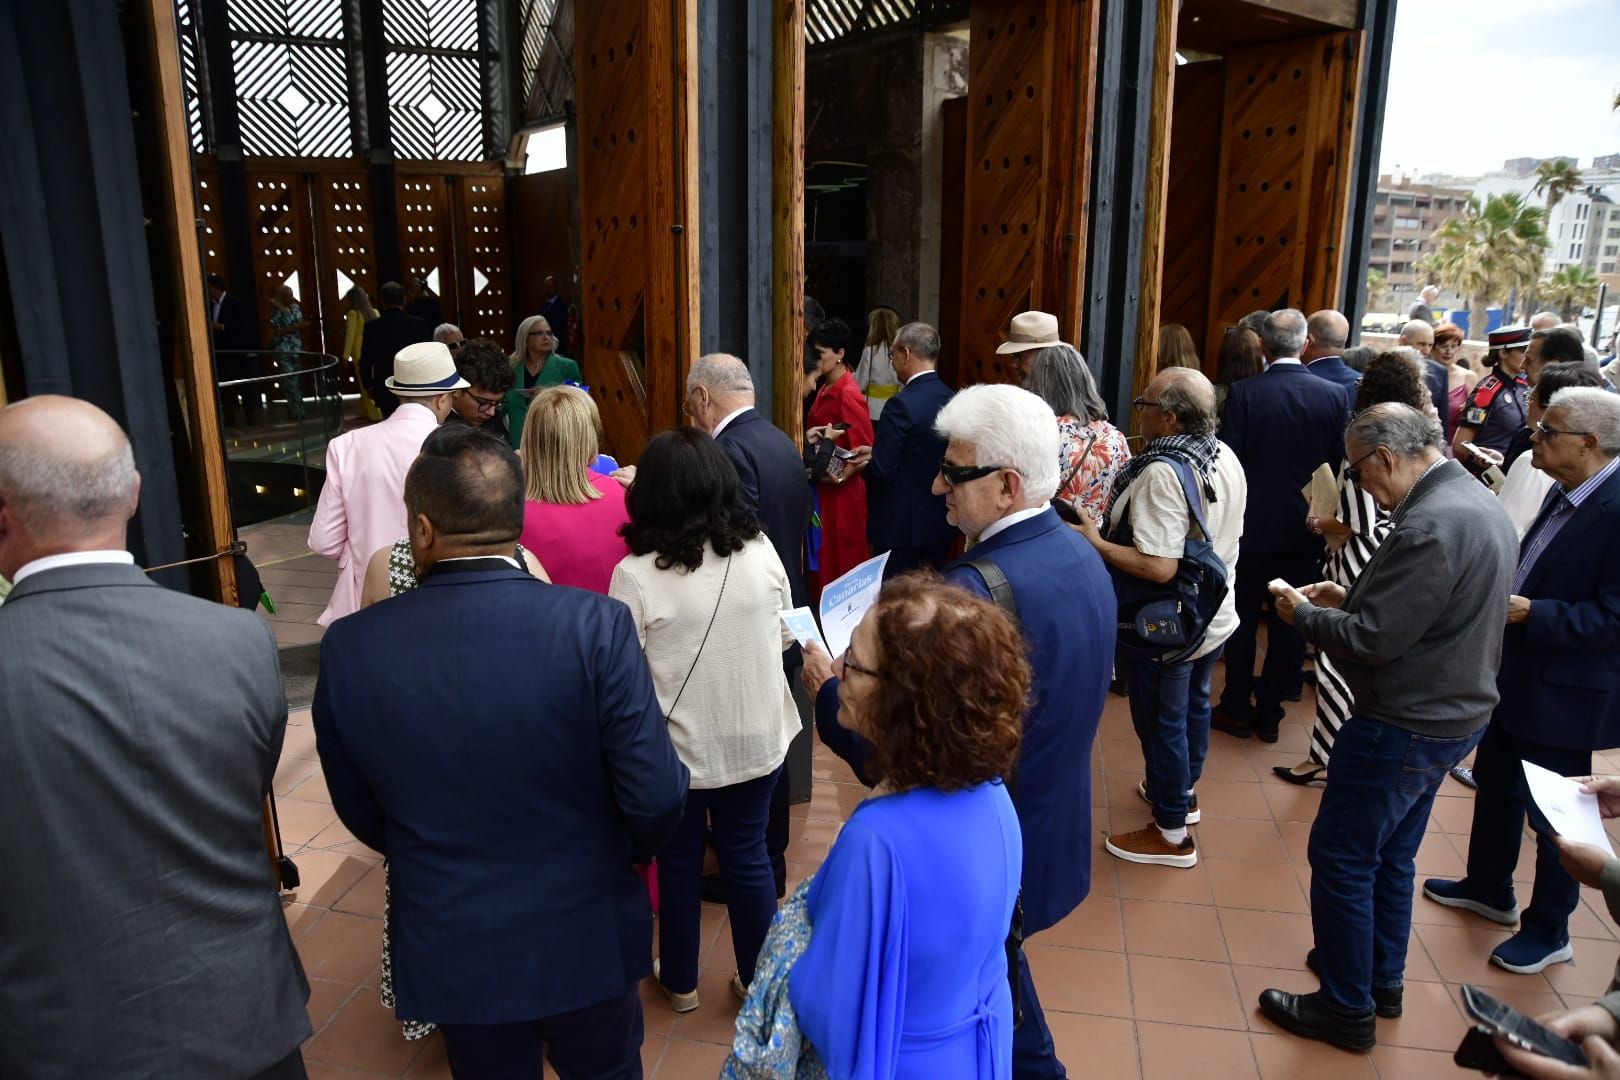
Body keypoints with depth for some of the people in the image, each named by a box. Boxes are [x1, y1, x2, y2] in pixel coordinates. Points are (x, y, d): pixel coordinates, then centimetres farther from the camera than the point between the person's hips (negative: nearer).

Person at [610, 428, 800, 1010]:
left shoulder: (636, 575, -20)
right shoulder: (761, 552, -11)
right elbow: (785, 636, 3)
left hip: (678, 747, -2)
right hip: (757, 741, 2)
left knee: (679, 861, 19)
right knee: (749, 856, 19)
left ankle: (680, 981, 38)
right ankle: (756, 980, 36)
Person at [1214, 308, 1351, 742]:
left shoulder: (1244, 392, -14)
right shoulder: (1335, 395, -6)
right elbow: (1338, 463, -3)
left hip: (1251, 523, -2)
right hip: (1304, 528, 2)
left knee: (1243, 617, 11)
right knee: (1288, 621, 12)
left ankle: (1238, 708, 19)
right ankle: (1270, 711, 21)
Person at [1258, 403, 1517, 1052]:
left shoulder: (1430, 526, -26)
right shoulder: (1481, 506, 7)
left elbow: (1372, 640, -26)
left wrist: (1304, 614, -10)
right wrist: (1347, 599, 6)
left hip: (1405, 727, -10)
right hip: (1453, 714, 10)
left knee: (1341, 858, 4)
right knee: (1389, 857, 23)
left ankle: (1346, 1008, 18)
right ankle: (1382, 980, 39)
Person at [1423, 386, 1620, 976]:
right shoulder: (1565, 494, 3)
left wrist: (1530, 613, -27)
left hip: (1567, 693, -9)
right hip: (1517, 676, 9)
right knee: (1495, 780, 23)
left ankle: (1549, 931, 29)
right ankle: (1488, 889, 45)